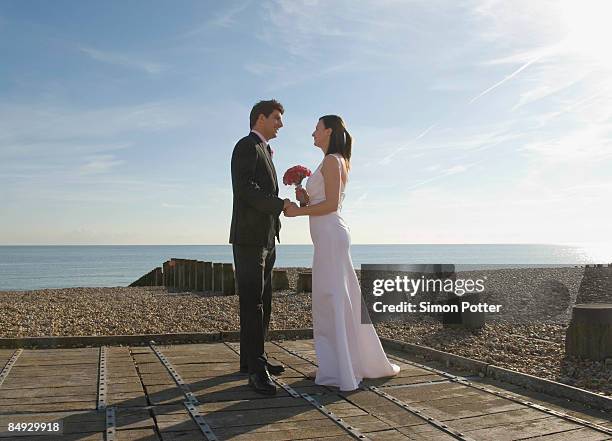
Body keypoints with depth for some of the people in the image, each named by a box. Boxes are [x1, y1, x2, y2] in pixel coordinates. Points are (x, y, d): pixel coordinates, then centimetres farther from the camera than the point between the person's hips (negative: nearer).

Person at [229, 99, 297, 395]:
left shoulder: (263, 150, 24)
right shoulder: (247, 146, -6)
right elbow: (244, 188, -19)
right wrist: (280, 204, -17)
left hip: (265, 239, 10)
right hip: (249, 237, -10)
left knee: (262, 301, 11)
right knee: (252, 301, -11)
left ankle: (253, 358, 19)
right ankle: (256, 369, -11)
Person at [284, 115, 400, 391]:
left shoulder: (331, 160, -9)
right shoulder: (337, 162, 20)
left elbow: (331, 204, -17)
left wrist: (298, 211, -10)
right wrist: (305, 200, 7)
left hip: (330, 236, -10)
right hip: (329, 236, 10)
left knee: (332, 300, -6)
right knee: (343, 300, 13)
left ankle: (342, 372, -1)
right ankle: (364, 363, 22)